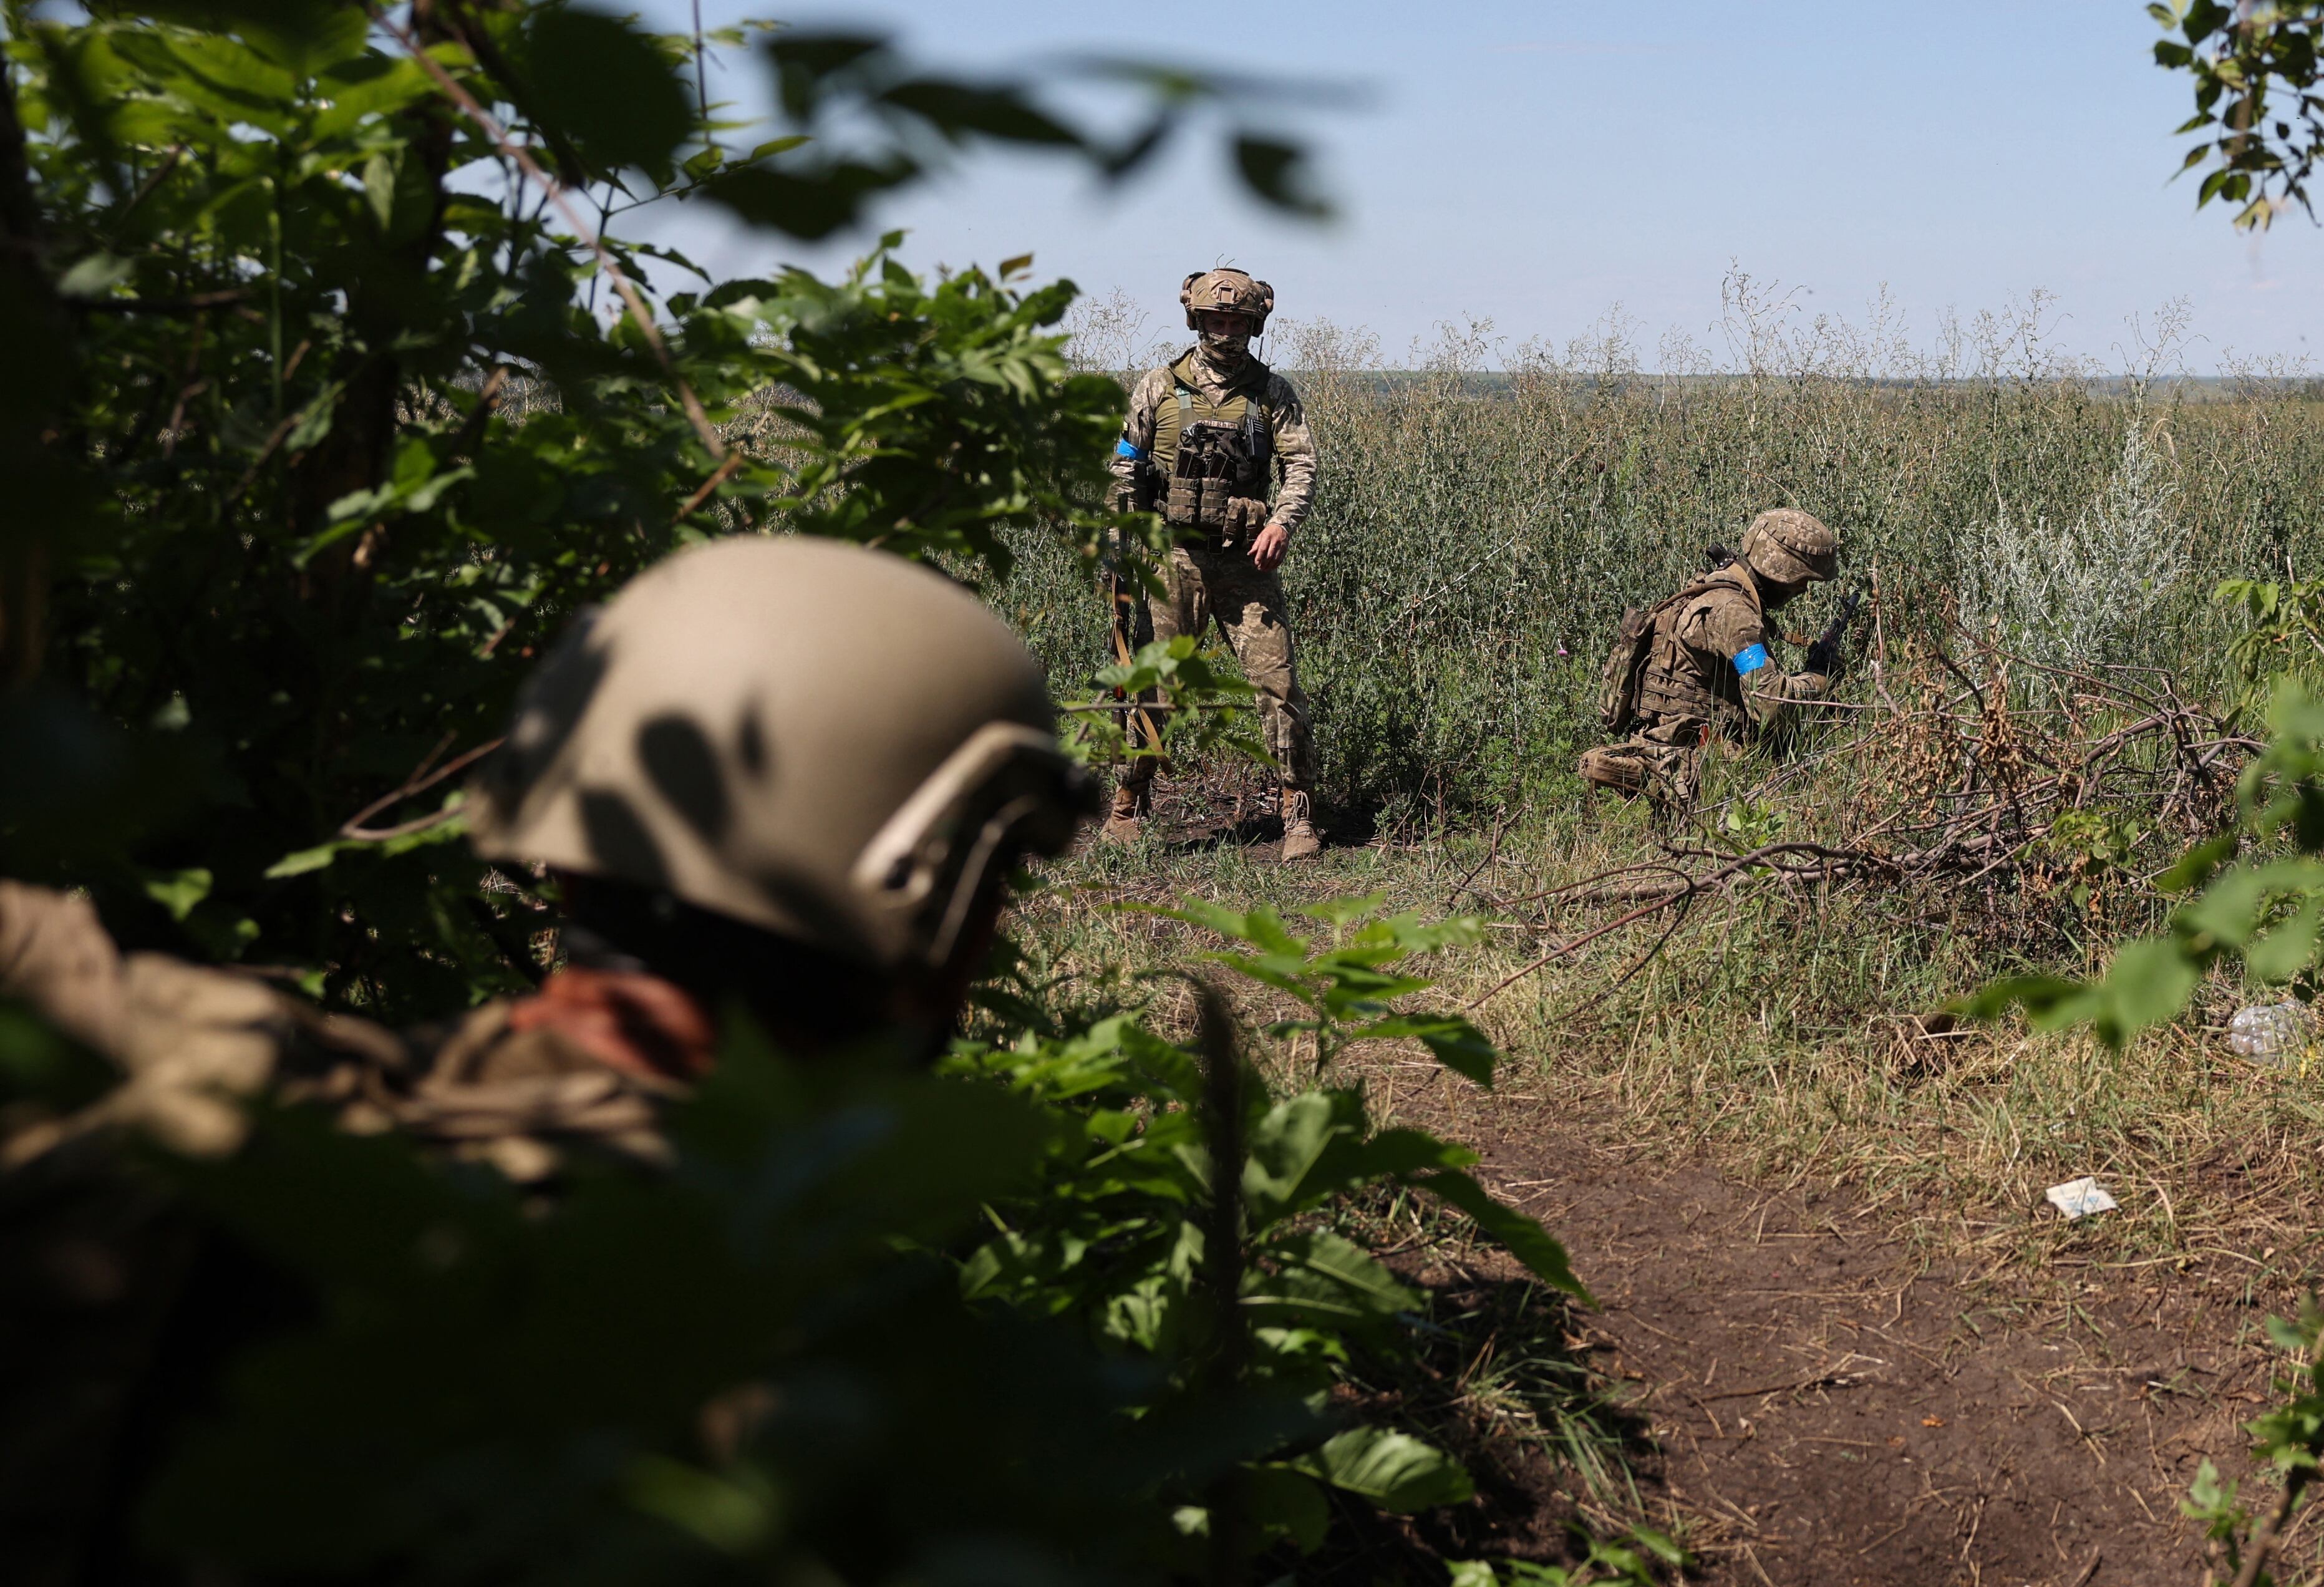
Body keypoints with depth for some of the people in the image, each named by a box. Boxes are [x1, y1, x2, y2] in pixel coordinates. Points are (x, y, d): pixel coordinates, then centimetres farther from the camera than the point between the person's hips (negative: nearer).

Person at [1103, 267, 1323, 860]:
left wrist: (1283, 522, -18)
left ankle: (1299, 813, 0)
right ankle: (1128, 805, 17)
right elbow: (1125, 472, 11)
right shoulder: (1158, 388, 7)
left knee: (1277, 680, -7)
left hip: (1246, 561, 0)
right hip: (1172, 559, 0)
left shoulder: (1273, 393, 7)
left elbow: (1301, 465, 0)